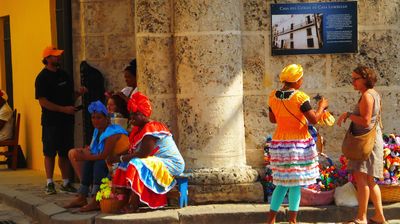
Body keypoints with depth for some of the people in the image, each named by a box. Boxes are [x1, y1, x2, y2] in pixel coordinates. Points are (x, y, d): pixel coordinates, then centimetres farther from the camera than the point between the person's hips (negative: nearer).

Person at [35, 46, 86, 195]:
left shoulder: (64, 75, 14)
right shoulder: (42, 78, -8)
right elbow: (42, 101, -16)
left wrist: (79, 93, 1)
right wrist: (63, 109, -20)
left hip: (66, 120, 6)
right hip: (51, 121, -6)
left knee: (65, 153, 9)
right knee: (50, 153, 0)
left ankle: (66, 183, 14)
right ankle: (49, 184, 7)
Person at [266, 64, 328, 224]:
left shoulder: (273, 96, 2)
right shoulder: (300, 97, -15)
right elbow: (314, 119, -13)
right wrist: (321, 107, 3)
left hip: (280, 143, 5)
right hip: (298, 144, -5)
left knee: (282, 183, 14)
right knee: (296, 183, 4)